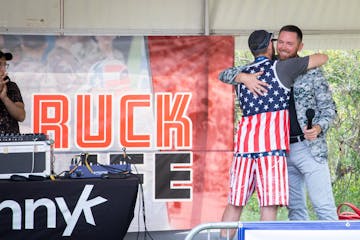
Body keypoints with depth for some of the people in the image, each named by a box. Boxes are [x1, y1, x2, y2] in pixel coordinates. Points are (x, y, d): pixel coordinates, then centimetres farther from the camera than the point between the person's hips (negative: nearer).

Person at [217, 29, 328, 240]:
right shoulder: (280, 68, 4)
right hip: (271, 143, -6)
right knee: (270, 204, -8)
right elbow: (323, 58, 10)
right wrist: (305, 63, 31)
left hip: (244, 142, 6)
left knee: (235, 202, 11)